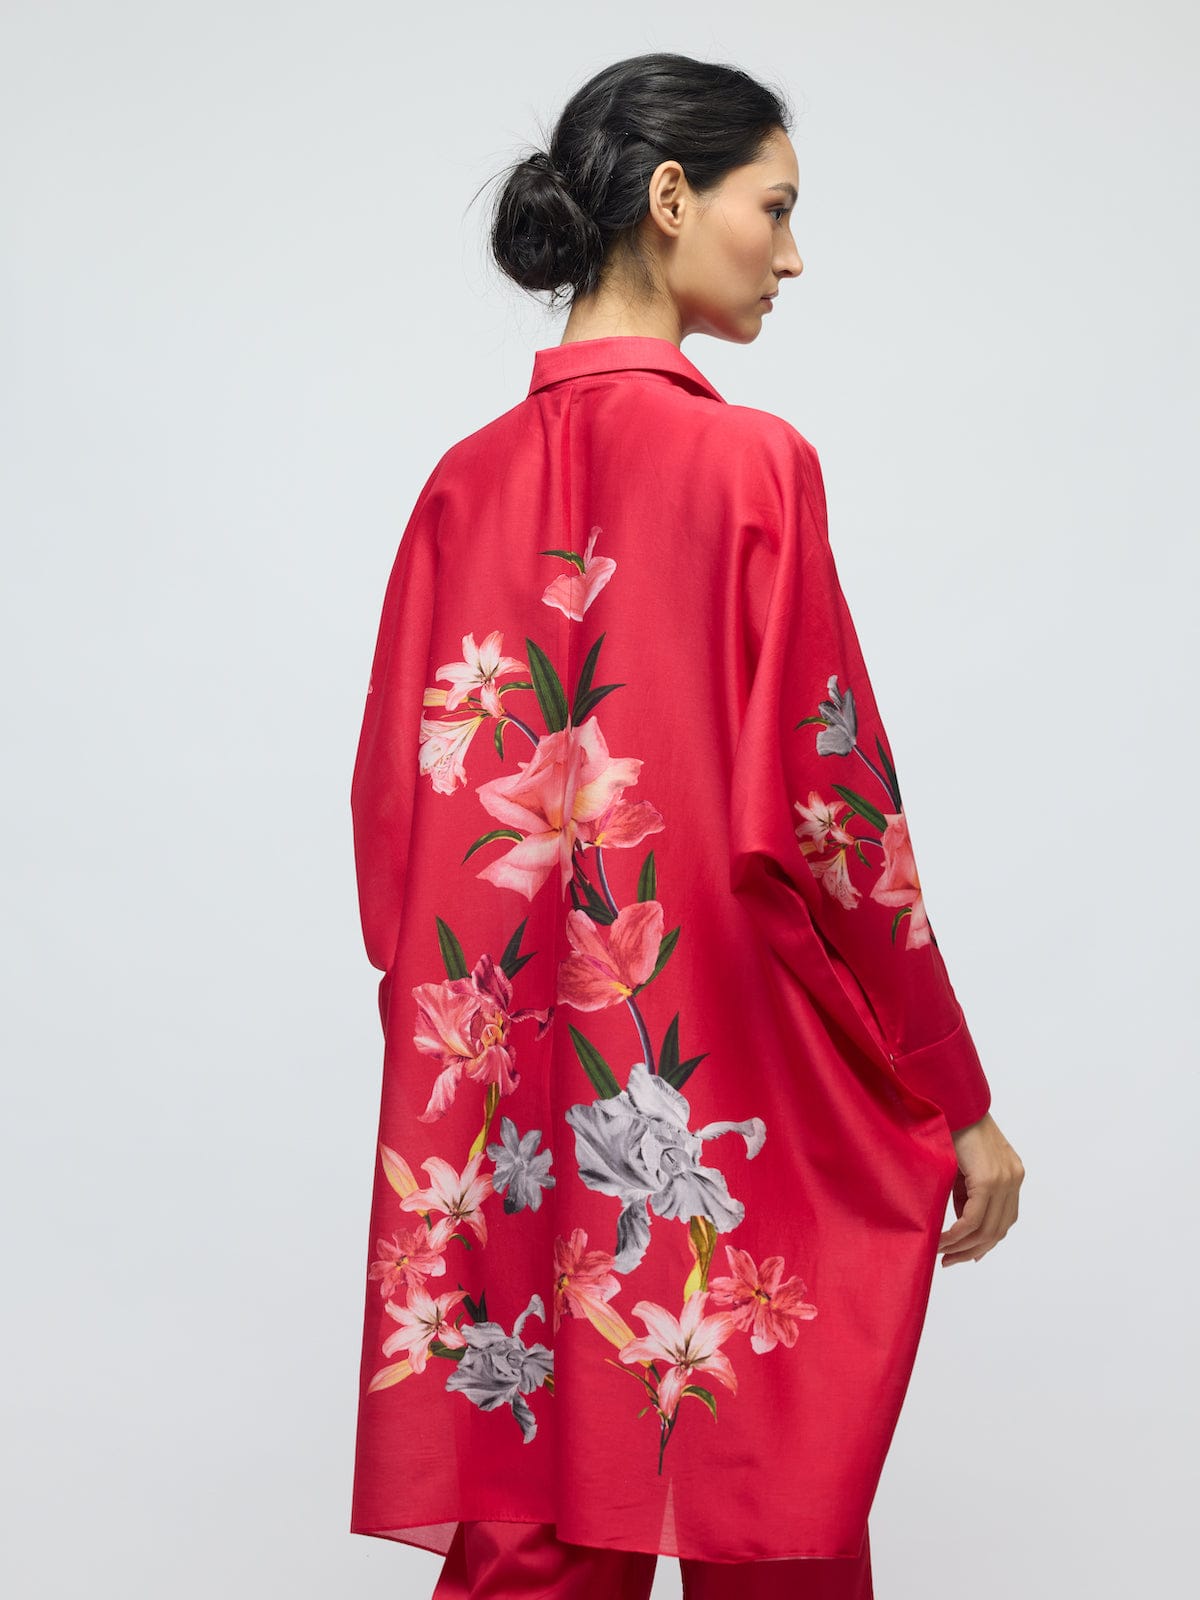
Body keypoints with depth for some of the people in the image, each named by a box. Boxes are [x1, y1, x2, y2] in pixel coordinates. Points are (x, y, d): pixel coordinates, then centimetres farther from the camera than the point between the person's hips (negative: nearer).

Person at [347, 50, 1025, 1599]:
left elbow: (395, 806, 6)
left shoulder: (465, 482, 4)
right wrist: (961, 1104, -2)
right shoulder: (747, 463, -11)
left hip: (507, 1111, 5)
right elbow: (829, 815, -12)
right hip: (743, 1104, -5)